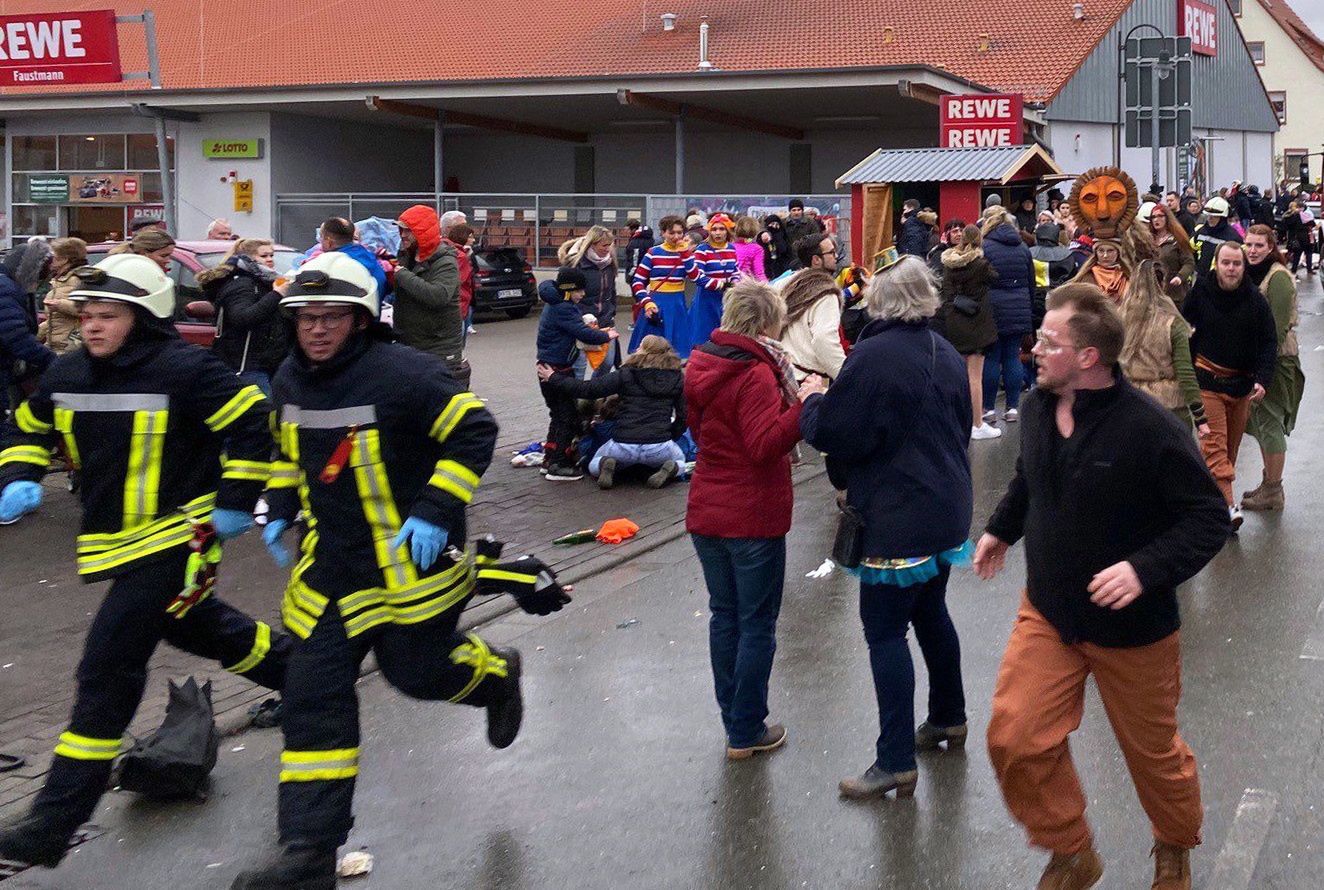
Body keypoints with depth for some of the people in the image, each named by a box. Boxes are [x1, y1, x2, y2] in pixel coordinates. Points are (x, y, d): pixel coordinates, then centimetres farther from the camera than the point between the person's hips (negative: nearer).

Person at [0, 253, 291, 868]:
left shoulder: (184, 371, -18)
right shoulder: (66, 375, 2)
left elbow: (253, 423, -14)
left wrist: (236, 502, -13)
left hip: (173, 536, -8)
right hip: (113, 542, 8)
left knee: (107, 666, -12)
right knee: (200, 628, 25)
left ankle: (57, 817, -9)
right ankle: (296, 671, 51)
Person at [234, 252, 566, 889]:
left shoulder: (403, 374, -20)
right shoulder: (290, 381, 3)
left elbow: (475, 431, -17)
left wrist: (436, 512, -21)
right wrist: (280, 511, 11)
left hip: (411, 556, -6)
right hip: (334, 561, 6)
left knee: (418, 670, 6)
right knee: (314, 693, -1)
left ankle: (498, 677, 44)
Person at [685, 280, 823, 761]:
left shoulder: (701, 368, 6)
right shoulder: (755, 374, -19)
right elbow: (766, 445, -26)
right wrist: (803, 404, -29)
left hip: (706, 514, 7)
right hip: (753, 517, -7)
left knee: (724, 615, 17)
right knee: (757, 623, 4)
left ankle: (733, 719, 25)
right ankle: (746, 732, 10)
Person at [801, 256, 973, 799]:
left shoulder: (873, 356, -18)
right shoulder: (946, 355, 8)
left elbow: (836, 433, -17)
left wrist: (812, 404, 3)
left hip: (897, 517, -9)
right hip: (946, 507, 9)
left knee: (885, 631, -4)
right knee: (930, 612, 23)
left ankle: (896, 762, -4)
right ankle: (948, 718, 37)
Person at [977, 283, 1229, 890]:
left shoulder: (1151, 429, -26)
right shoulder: (1037, 407, -6)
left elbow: (1208, 520, -20)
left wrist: (1146, 569, -32)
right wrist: (1001, 528, 21)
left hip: (1132, 626, -4)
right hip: (1048, 611, 5)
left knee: (1152, 750, 15)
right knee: (1014, 738, -6)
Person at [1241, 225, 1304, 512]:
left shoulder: (1278, 277, -17)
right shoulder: (1251, 273, 10)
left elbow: (1278, 327, -20)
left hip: (1275, 359, -9)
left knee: (1269, 422, -3)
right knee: (1260, 421, 15)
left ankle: (1273, 491, 5)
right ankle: (1268, 483, 27)